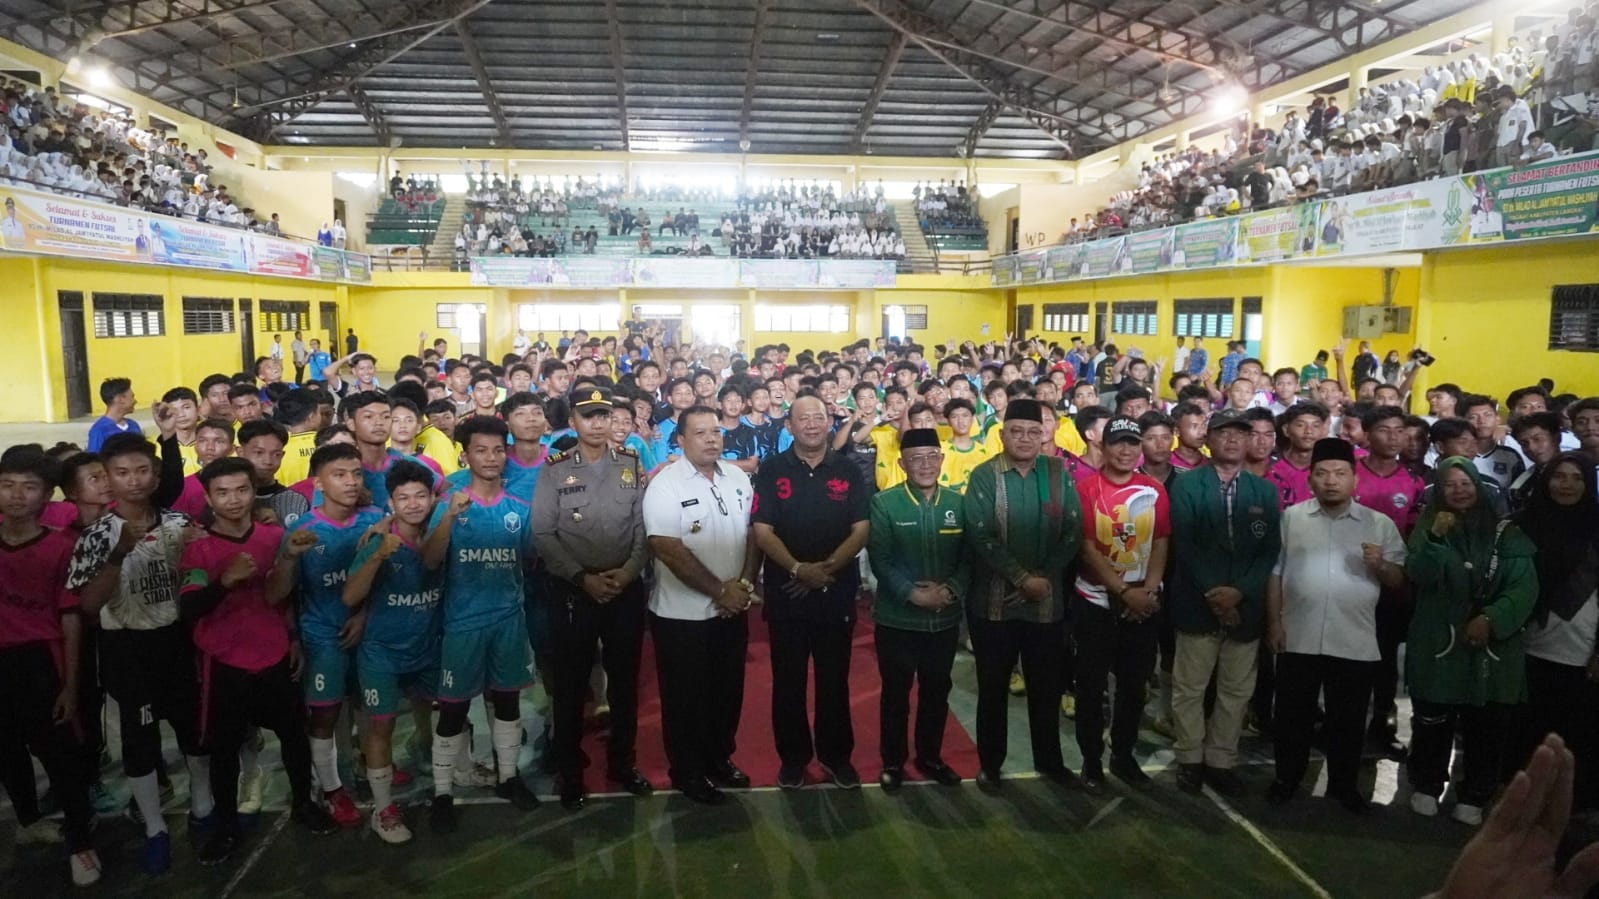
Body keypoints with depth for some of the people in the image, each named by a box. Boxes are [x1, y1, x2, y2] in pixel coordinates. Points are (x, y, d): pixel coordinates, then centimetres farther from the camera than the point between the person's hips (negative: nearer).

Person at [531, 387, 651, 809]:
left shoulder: (632, 464, 4)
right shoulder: (555, 470, -2)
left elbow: (645, 525, 1)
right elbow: (542, 533, -6)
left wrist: (629, 571, -11)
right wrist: (582, 578, -13)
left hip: (627, 590, 2)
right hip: (572, 591, -2)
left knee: (625, 679, 12)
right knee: (571, 683, 8)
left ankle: (622, 762, 29)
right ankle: (570, 772, 23)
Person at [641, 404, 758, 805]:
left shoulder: (738, 478, 3)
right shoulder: (665, 485, -15)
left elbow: (754, 532, 7)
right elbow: (669, 550, -20)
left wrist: (744, 582, -8)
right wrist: (719, 592, -18)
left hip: (733, 608, 6)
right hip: (683, 614, -5)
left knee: (728, 690, 18)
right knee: (686, 696, 9)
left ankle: (720, 758, 37)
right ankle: (687, 772, 26)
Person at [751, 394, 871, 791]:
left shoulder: (849, 472, 4)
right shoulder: (771, 470, 1)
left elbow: (861, 529, -1)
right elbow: (762, 531, -5)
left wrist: (828, 567, -15)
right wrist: (798, 568, -19)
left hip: (838, 592, 1)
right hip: (785, 593, 0)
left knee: (834, 679, 10)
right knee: (788, 680, 9)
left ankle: (836, 755, 25)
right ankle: (793, 757, 24)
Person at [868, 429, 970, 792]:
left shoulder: (957, 503, 2)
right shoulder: (884, 504, -8)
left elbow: (969, 556, 1)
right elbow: (880, 559, -12)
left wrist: (950, 589, -15)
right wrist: (911, 594, -21)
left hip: (945, 618, 3)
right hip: (898, 618, -3)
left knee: (937, 691, 17)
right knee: (896, 693, 10)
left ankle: (930, 757, 34)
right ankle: (892, 762, 26)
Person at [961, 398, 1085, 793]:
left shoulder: (1059, 473, 2)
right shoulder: (984, 476, -6)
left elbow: (1073, 531, -1)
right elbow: (981, 538, -13)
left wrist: (1045, 578, -10)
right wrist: (1022, 578, -17)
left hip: (1048, 601, 2)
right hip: (994, 602, -2)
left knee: (1047, 685, 14)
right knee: (993, 686, 9)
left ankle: (1048, 759, 32)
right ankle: (990, 763, 24)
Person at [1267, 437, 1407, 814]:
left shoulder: (1381, 524, 2)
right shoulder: (1291, 517, 2)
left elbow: (1399, 581, 3)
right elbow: (1274, 572, 3)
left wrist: (1380, 565, -18)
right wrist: (1274, 622, -1)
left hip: (1355, 644, 0)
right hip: (1299, 639, 0)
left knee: (1348, 720, 13)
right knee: (1292, 715, 11)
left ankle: (1343, 784, 31)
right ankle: (1287, 777, 27)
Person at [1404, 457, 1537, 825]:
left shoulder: (1504, 530, 3)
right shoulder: (1428, 526, 2)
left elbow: (1525, 585, -4)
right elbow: (1418, 576, -10)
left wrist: (1492, 618, -17)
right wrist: (1435, 538, -25)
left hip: (1493, 646, 1)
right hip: (1438, 644, 0)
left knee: (1486, 728, 6)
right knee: (1432, 722, 7)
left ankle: (1473, 797, 21)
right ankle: (1427, 787, 24)